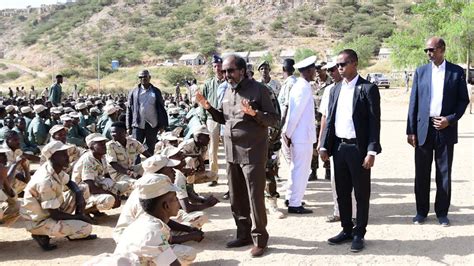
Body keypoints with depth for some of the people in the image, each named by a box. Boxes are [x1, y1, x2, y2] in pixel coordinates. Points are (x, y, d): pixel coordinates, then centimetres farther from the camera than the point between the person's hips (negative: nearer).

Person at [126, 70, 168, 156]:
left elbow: (161, 109, 7)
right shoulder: (134, 92, 5)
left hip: (152, 125, 1)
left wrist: (162, 125, 2)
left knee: (150, 149, 9)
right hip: (138, 125, -1)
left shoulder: (156, 91, 7)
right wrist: (129, 126, 1)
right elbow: (129, 110, 6)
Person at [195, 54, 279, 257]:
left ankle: (259, 239, 9)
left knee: (255, 198, -3)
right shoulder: (228, 91, 12)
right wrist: (209, 108, 5)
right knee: (236, 198, 13)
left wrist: (254, 113, -26)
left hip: (252, 152, -7)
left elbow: (274, 119, -10)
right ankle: (244, 234, 26)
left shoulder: (258, 89, -7)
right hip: (232, 153, 7)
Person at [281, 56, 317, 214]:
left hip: (297, 136, 10)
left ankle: (291, 198, 29)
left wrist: (286, 131, 11)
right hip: (303, 136, -10)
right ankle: (295, 204, 4)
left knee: (296, 167, 19)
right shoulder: (304, 88, -16)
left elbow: (292, 111, 13)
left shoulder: (298, 86, 14)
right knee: (301, 170, -2)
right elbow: (295, 113, -19)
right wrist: (288, 133, -12)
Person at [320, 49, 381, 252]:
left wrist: (371, 151, -16)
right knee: (342, 193, 13)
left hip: (359, 148, -6)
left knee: (361, 194, 5)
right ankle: (346, 230, 27)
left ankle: (359, 234, 17)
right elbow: (330, 119, 12)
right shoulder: (336, 90, 11)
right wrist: (324, 146, 5)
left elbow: (374, 121, -10)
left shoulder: (368, 89, -7)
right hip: (339, 147, 6)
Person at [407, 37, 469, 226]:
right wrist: (411, 130, 0)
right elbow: (414, 102, 4)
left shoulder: (457, 72, 2)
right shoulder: (420, 72, 6)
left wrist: (450, 119, -11)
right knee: (421, 173, 6)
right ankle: (421, 211, 18)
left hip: (445, 129, -1)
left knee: (444, 173, 6)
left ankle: (442, 212, 18)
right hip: (423, 128, 1)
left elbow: (463, 100, 4)